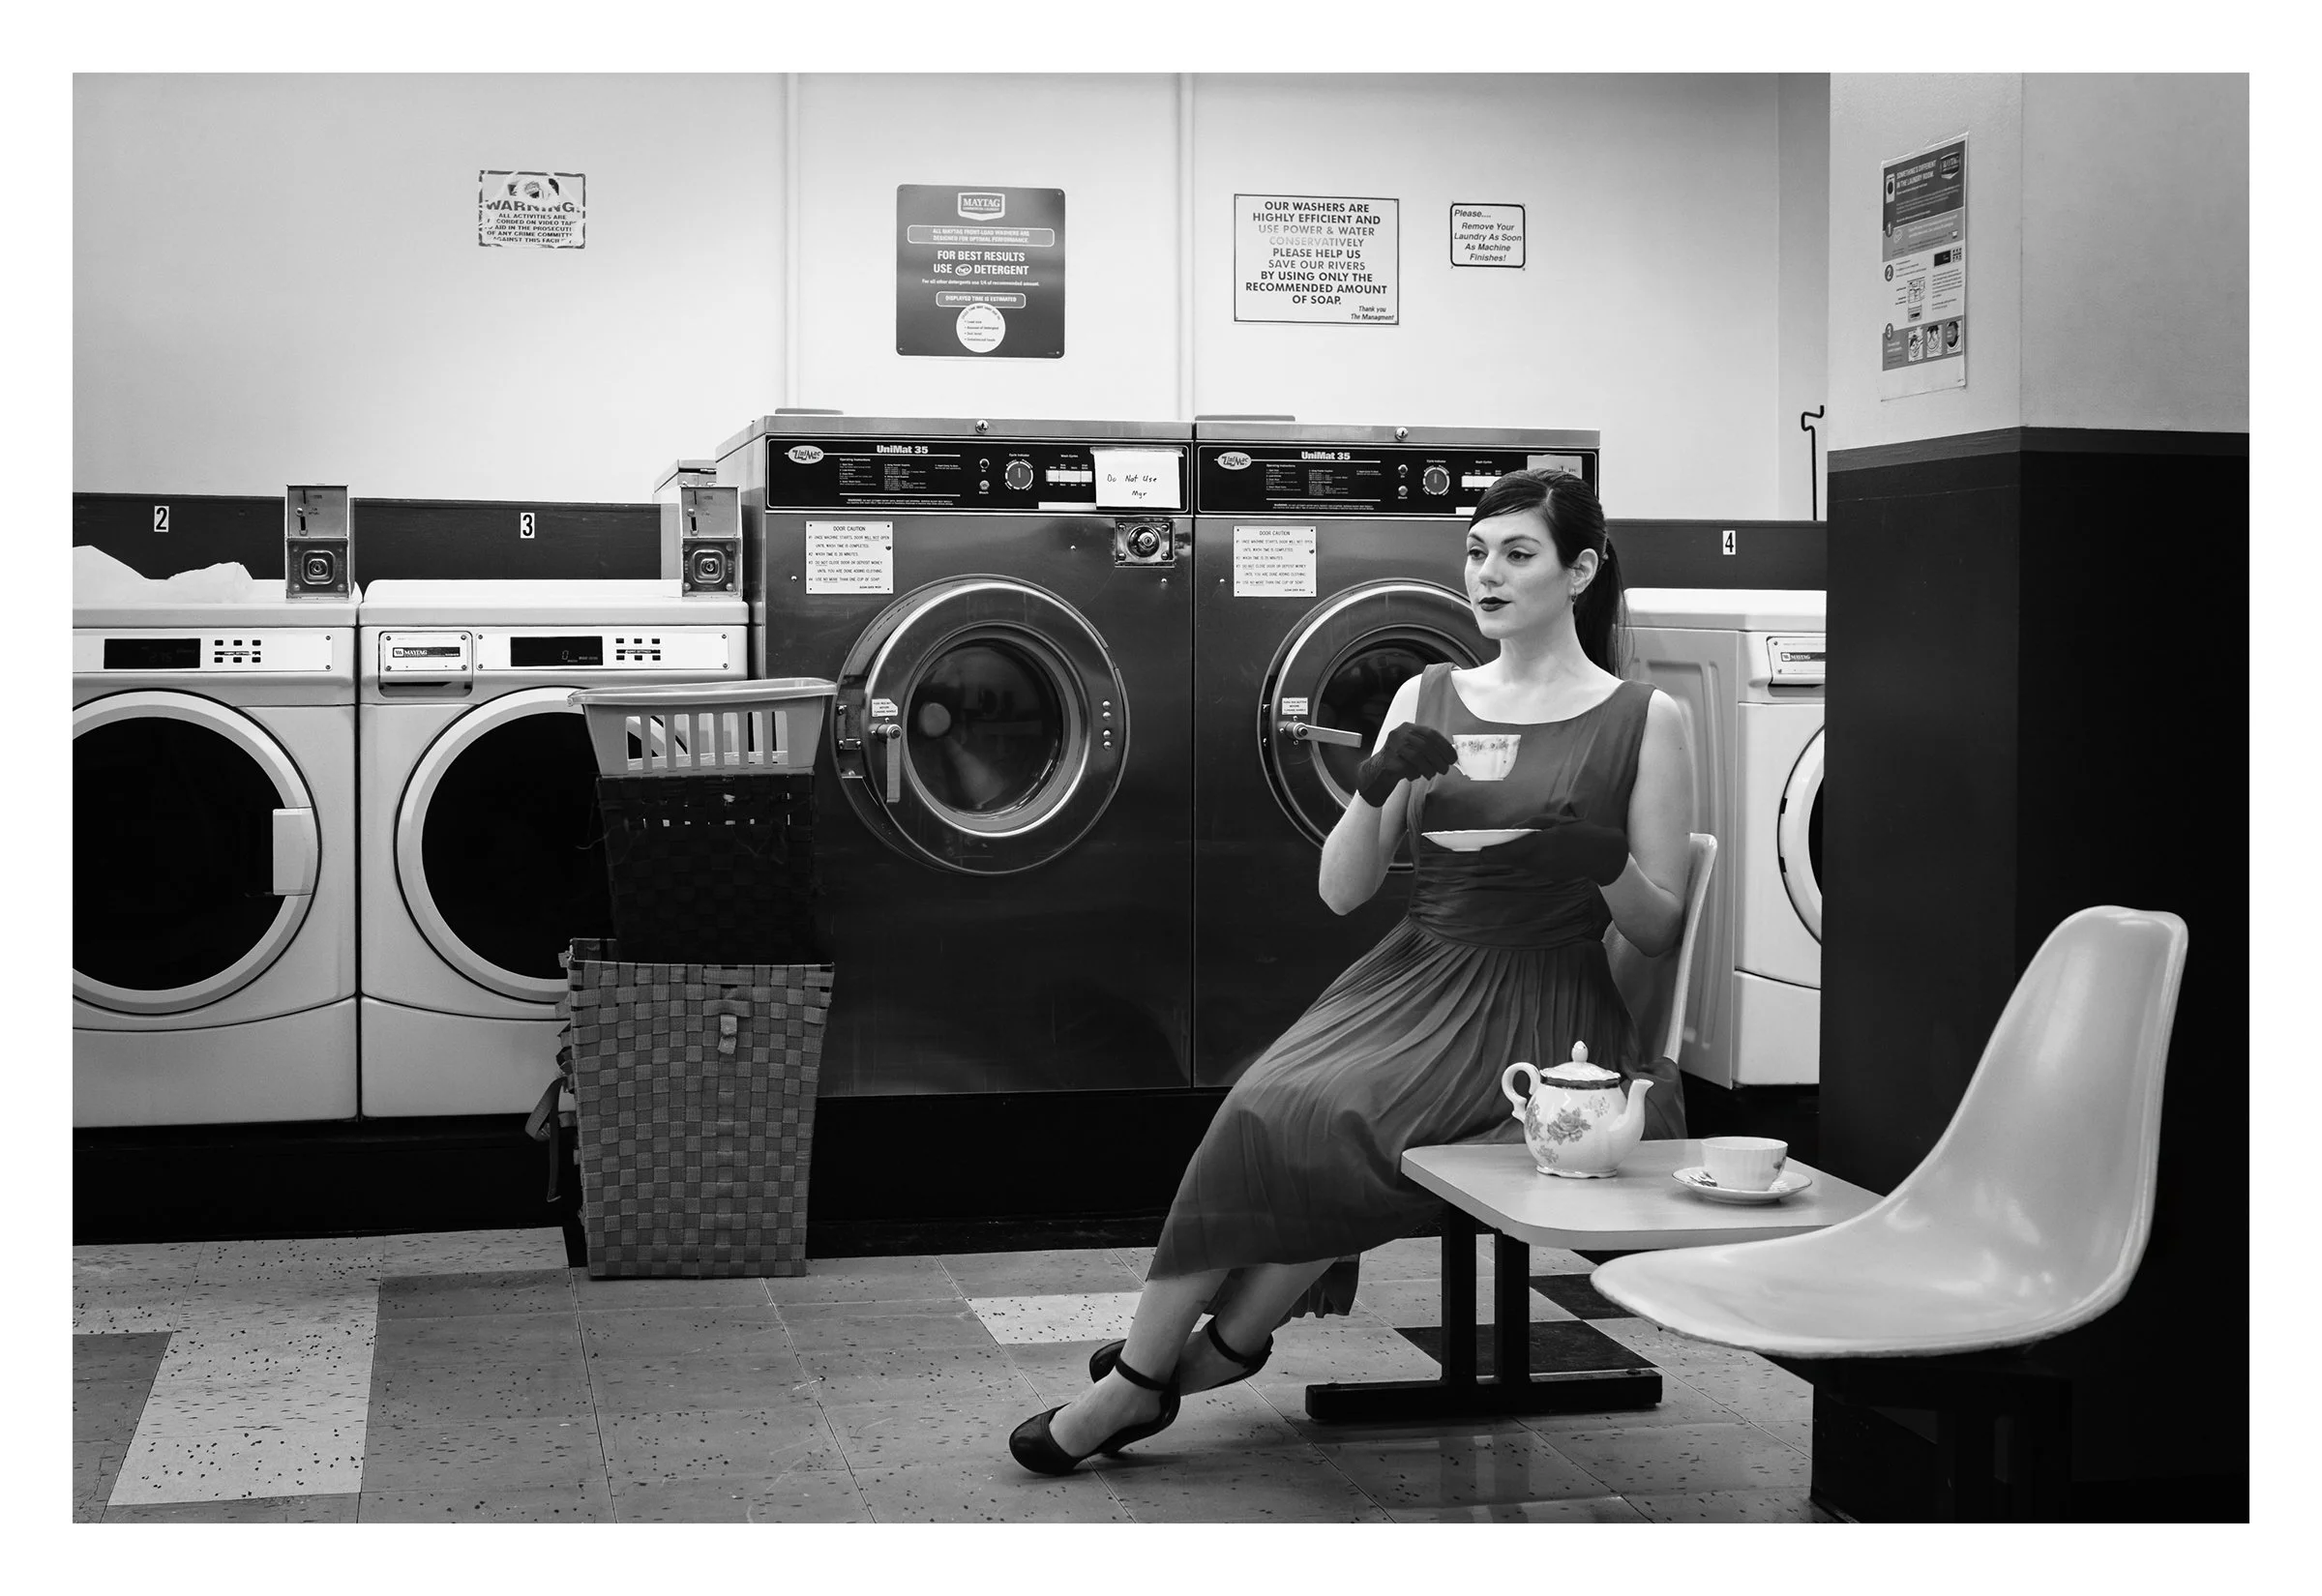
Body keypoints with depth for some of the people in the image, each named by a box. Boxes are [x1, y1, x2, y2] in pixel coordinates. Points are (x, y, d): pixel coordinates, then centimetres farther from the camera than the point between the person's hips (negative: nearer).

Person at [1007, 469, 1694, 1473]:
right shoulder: (1428, 699, 10)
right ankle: (1141, 1369, -13)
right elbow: (1341, 892, 7)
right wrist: (1376, 789, -12)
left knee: (1347, 1134, -28)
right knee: (1269, 1113, -26)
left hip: (1539, 1015, -3)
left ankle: (1144, 1376, -11)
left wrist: (1607, 864, -19)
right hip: (1412, 983, 4)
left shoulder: (1643, 721, 1)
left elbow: (1659, 929, 2)